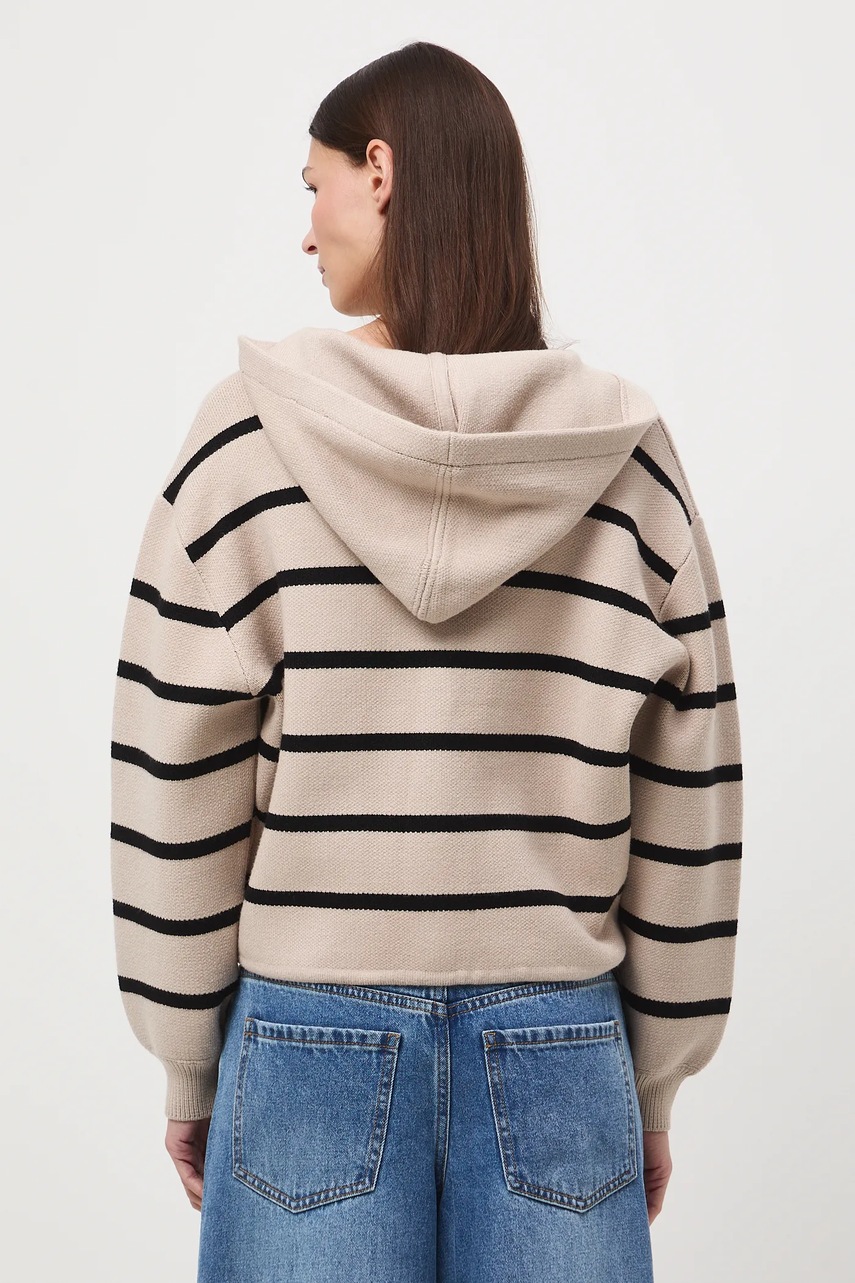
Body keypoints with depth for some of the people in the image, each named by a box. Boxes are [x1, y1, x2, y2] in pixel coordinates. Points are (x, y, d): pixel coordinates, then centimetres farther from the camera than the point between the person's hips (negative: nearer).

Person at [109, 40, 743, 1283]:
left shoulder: (248, 438, -9)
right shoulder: (627, 457, -3)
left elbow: (177, 789, -6)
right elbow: (688, 809, 0)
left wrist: (187, 1065, 7)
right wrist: (654, 1087, 11)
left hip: (312, 1039, -1)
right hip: (560, 1047, 2)